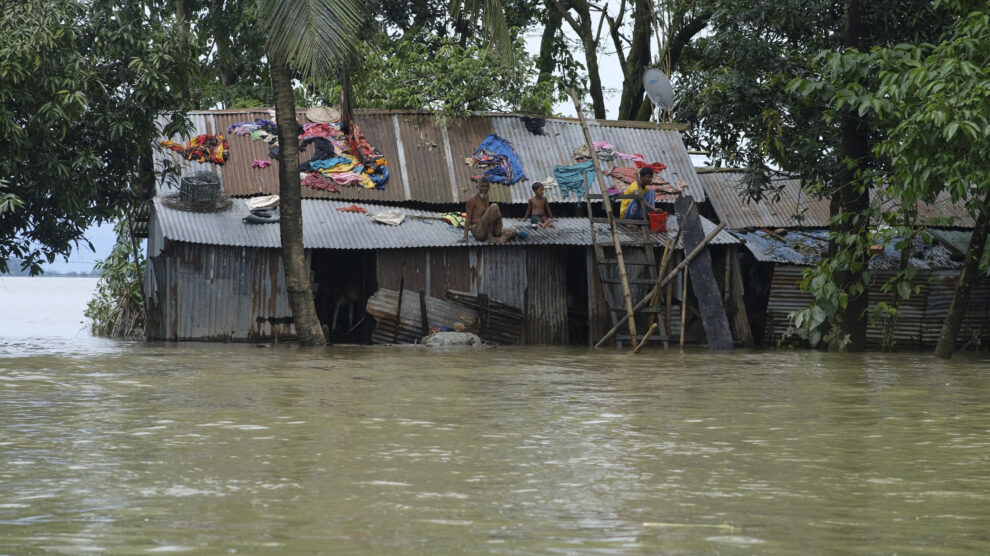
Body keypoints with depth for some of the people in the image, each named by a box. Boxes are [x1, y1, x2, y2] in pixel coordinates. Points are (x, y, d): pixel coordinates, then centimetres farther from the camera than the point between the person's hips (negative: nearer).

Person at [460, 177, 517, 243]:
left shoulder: (486, 197, 16)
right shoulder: (472, 200, -8)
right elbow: (468, 219, -11)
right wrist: (465, 237, -17)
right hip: (477, 232, -8)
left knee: (512, 232, -2)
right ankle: (490, 236, -19)